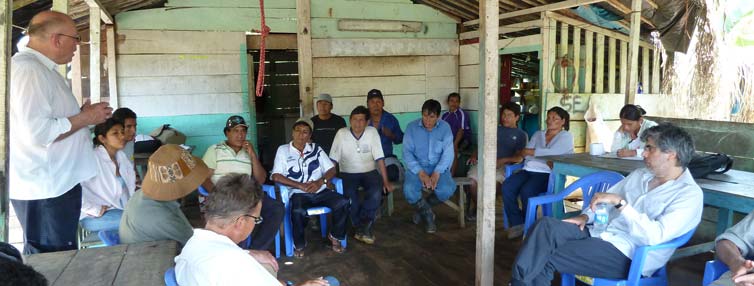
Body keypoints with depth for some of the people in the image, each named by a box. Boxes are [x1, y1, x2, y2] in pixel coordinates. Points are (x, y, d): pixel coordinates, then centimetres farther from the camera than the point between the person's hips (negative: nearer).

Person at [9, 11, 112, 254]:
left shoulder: (43, 69, 15)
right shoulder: (27, 69, -18)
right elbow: (37, 132, -28)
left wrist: (81, 115, 13)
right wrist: (85, 118, -15)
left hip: (58, 183, 10)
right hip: (44, 189, -10)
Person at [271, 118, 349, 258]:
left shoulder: (316, 149, 15)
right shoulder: (283, 150, 7)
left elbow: (331, 170, 11)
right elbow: (276, 176, -3)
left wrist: (320, 182, -10)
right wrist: (300, 185, -13)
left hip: (320, 191, 3)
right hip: (298, 193, -3)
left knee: (342, 203, -24)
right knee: (298, 212, -37)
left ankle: (335, 236, 1)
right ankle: (299, 244, -8)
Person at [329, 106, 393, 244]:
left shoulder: (372, 132, -6)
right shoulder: (341, 133, -7)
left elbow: (379, 158, -6)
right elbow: (333, 160, -7)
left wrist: (385, 181, -9)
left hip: (369, 172, 1)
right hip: (348, 173, 0)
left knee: (376, 192, -31)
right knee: (348, 194, -32)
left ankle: (362, 227, -16)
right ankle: (365, 227, -13)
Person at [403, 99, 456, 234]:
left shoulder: (445, 127, -3)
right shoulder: (411, 127, -4)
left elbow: (448, 153, -8)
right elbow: (407, 152, -8)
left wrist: (436, 173, -22)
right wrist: (421, 173, -21)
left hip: (438, 168, 1)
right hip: (417, 167, 0)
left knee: (448, 189, -28)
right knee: (409, 190, -30)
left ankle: (422, 208, 2)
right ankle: (428, 215, 0)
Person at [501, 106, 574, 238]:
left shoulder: (566, 136, 9)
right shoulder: (538, 134, 25)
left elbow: (552, 153, -10)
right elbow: (525, 153, 9)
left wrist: (530, 152, -3)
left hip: (547, 174, -5)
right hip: (529, 170, 5)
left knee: (526, 191, -32)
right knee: (507, 186, -23)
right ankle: (517, 223, -14)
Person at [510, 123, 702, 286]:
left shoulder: (689, 195, -9)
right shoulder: (639, 175, 16)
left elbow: (655, 235, -23)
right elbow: (604, 199, 24)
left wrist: (620, 202, -25)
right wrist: (585, 217, 4)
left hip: (627, 255, -7)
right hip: (599, 233, 7)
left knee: (546, 259, -23)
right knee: (546, 225, -20)